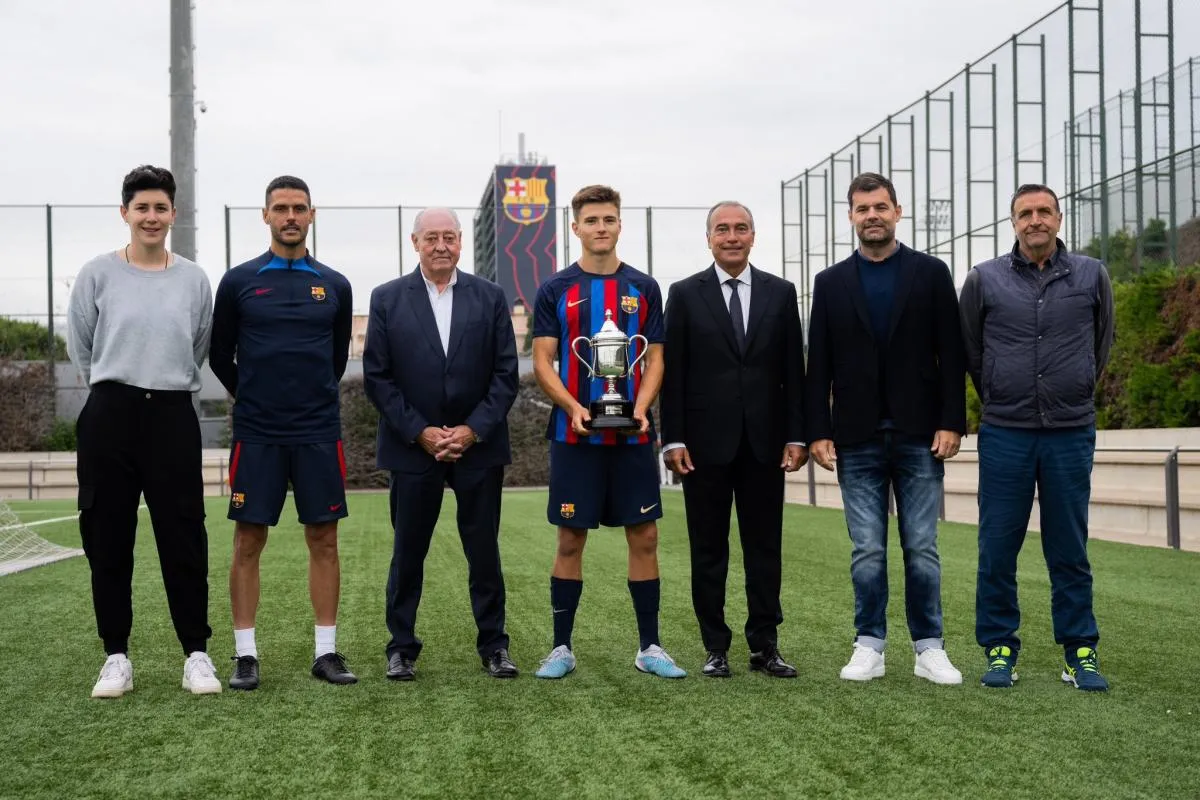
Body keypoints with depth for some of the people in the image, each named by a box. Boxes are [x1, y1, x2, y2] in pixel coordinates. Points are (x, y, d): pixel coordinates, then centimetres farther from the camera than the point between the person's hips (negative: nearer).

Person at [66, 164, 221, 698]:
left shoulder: (194, 279, 4)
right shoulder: (97, 274, 0)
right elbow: (80, 348, 10)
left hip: (173, 415, 1)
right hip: (110, 414, -1)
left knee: (183, 537, 1)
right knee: (109, 539, 4)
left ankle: (197, 654, 9)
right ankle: (116, 657, 14)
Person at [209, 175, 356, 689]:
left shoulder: (334, 285, 6)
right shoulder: (239, 282, 1)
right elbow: (220, 355, 11)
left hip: (319, 434, 2)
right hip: (255, 435, -1)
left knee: (324, 540, 4)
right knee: (248, 542, 1)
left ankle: (326, 651, 12)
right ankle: (246, 655, 10)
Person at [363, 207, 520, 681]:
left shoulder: (490, 297, 4)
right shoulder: (387, 299, 2)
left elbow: (506, 374, 1)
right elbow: (377, 377, -1)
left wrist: (473, 430, -10)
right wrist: (420, 432, -9)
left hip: (478, 444, 1)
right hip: (413, 446, 0)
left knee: (485, 550, 6)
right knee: (408, 552, 6)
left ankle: (493, 645, 17)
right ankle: (402, 648, 17)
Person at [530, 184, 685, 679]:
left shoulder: (644, 288, 7)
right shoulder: (555, 290, 3)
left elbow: (655, 358, 7)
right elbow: (543, 362, 0)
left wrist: (641, 407, -11)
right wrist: (573, 408, -16)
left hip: (633, 434, 2)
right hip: (575, 435, -2)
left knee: (644, 536, 3)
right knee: (571, 539, 3)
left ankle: (649, 647, 13)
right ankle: (562, 647, 13)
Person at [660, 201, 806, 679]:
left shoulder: (780, 293, 7)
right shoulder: (685, 295, 3)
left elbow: (793, 370, 6)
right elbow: (672, 373, 0)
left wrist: (796, 435, 0)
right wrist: (673, 439, -7)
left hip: (764, 441, 2)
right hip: (705, 442, -1)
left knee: (765, 547, 6)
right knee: (709, 550, 5)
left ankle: (765, 646, 14)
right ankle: (715, 648, 13)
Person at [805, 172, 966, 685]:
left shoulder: (931, 273, 4)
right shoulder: (830, 282, 8)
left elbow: (952, 355, 1)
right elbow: (819, 367, 6)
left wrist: (951, 423, -6)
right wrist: (819, 433, -1)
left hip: (919, 436, -1)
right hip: (858, 440, 1)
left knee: (922, 550, 3)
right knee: (867, 552, 4)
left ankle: (929, 648, 12)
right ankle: (869, 646, 12)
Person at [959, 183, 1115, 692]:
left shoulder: (1091, 276, 4)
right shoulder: (984, 279, 1)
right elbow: (969, 349, 13)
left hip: (1072, 433, 1)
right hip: (1005, 434, 0)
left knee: (1070, 549, 5)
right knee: (997, 548, 2)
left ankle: (1080, 653, 14)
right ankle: (999, 649, 13)